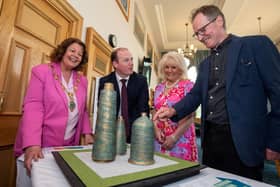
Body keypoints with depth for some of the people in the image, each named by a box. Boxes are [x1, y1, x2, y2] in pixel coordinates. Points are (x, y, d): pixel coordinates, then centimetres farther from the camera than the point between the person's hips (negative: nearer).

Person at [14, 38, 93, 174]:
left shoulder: (82, 81, 6)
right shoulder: (41, 71, -5)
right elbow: (33, 107, -14)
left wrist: (87, 133, -1)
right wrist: (32, 143, -22)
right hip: (42, 144, -3)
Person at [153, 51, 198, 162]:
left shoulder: (188, 86, -8)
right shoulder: (159, 87, 7)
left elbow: (190, 116, -11)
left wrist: (174, 137, -15)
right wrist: (156, 129, -3)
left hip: (180, 138, -4)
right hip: (161, 138, 5)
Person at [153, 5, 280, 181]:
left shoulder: (257, 45, -2)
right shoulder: (205, 64, 16)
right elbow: (195, 94, 12)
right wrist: (173, 110, -8)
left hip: (242, 140, -5)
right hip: (211, 137, 6)